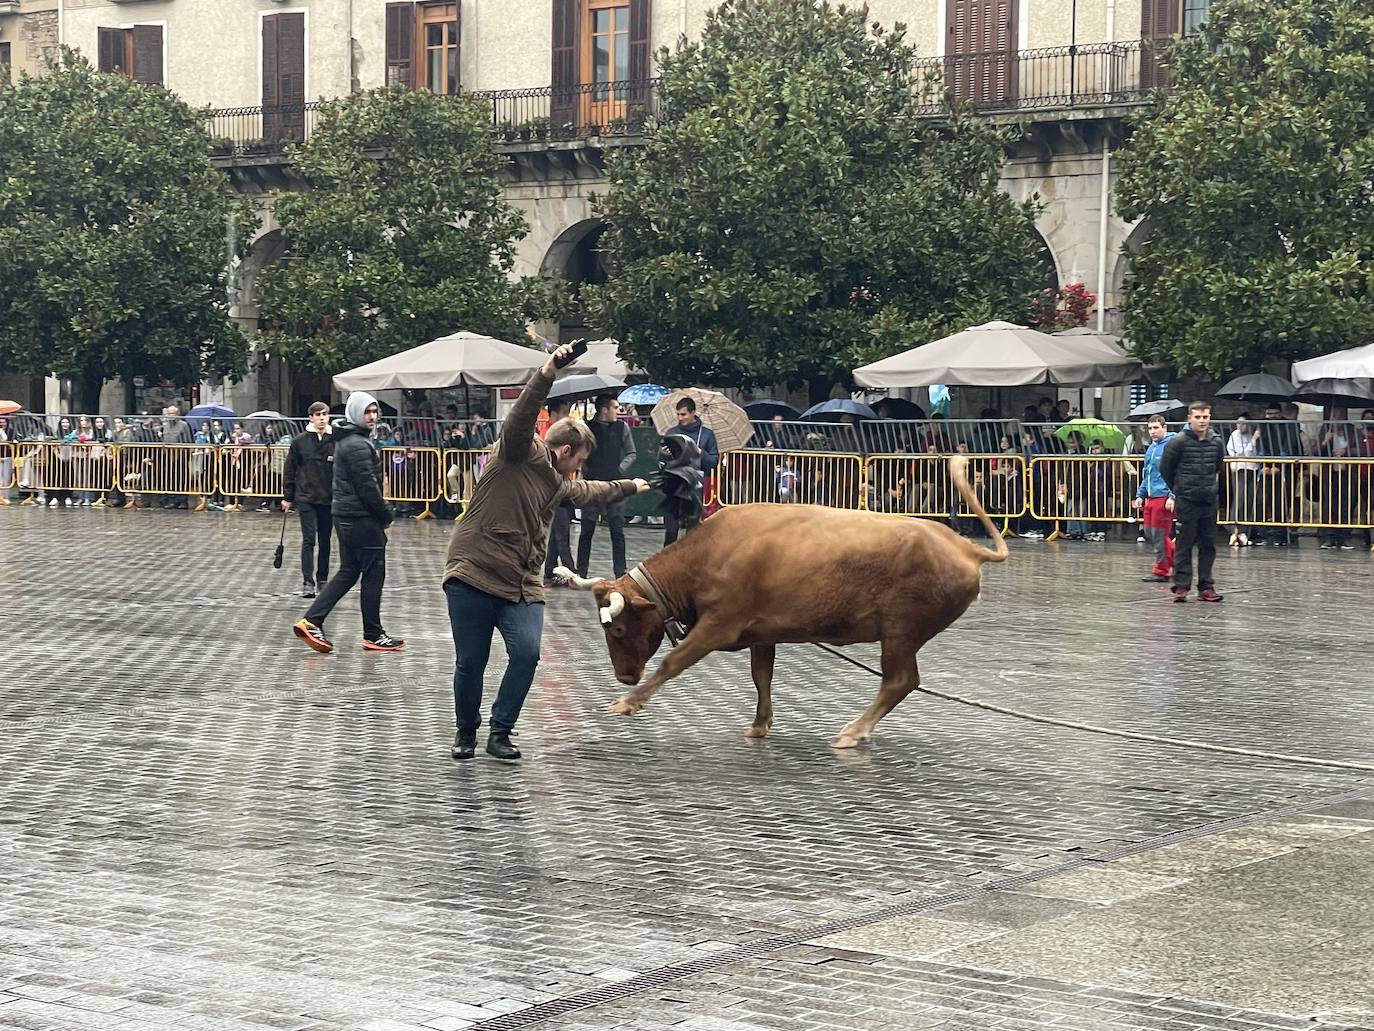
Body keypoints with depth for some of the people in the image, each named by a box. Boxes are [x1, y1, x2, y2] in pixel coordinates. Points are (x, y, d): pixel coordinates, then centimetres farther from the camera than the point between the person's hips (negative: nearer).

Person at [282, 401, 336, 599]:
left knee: (325, 541, 10)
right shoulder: (299, 441, 0)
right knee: (309, 540, -7)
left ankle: (323, 579, 22)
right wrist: (287, 497, 3)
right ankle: (307, 582, -8)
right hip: (306, 499, -1)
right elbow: (289, 471, 4)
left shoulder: (336, 441, 0)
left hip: (329, 499, 1)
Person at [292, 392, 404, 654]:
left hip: (344, 515, 10)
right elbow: (368, 486, -20)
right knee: (374, 574, 0)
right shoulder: (358, 445, -17)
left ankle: (311, 621, 6)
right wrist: (386, 514, -9)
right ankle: (373, 635, 6)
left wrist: (381, 513, 16)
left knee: (347, 573, 14)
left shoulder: (346, 440, 16)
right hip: (362, 517, -10)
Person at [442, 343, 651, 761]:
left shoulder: (560, 483, 20)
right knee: (470, 662, 1)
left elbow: (590, 492, 41)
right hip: (472, 576, -7)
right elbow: (520, 419, -23)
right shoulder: (519, 452, -4)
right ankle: (466, 732, 25)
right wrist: (546, 376, -35)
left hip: (521, 585, 7)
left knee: (526, 653, -13)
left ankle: (500, 733, 2)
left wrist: (630, 486, 54)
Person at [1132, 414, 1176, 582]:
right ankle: (1174, 555, 24)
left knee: (1159, 535, -3)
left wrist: (1172, 497, -22)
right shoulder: (1151, 447, 16)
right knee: (1149, 533, 11)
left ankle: (1161, 571, 6)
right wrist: (1140, 495, 19)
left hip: (1164, 498, -9)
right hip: (1150, 497, 9)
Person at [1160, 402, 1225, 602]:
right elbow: (1165, 468, 2)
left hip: (1209, 501, 4)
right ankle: (1181, 586, 2)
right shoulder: (1178, 442, -9)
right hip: (1186, 501, -4)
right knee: (1184, 544, -2)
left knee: (1208, 545, 5)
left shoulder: (1216, 442, 4)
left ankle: (1206, 586, 10)